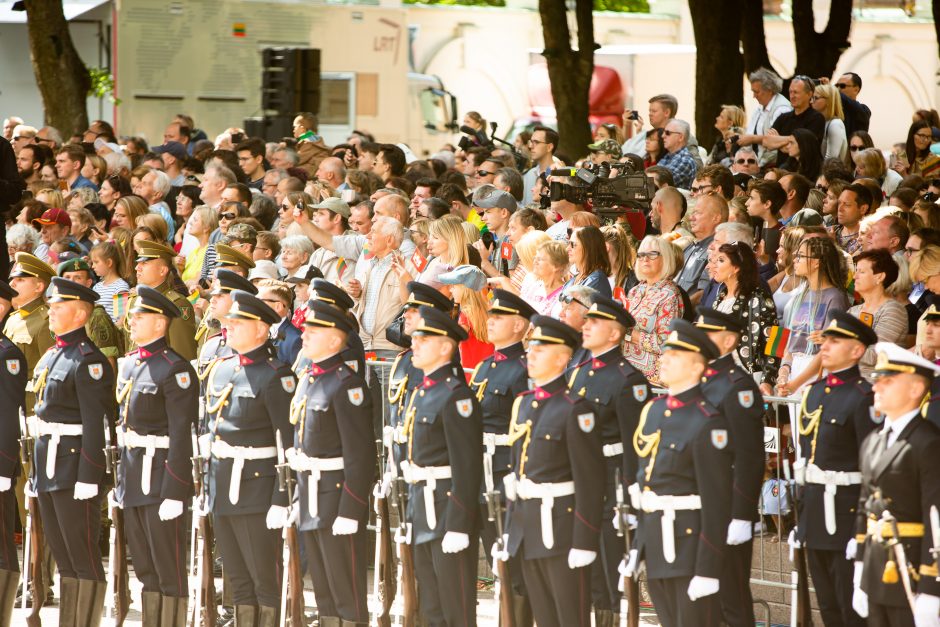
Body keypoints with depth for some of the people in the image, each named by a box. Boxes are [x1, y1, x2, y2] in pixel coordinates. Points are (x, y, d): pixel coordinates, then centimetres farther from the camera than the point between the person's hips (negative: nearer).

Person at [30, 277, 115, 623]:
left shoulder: (88, 360, -12)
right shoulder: (51, 356, 16)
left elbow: (96, 423, -17)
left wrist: (88, 477, -21)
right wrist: (37, 470, 19)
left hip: (74, 464, -9)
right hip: (48, 465, 9)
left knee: (83, 554, -4)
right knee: (62, 554, 12)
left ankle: (86, 622, -1)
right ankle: (67, 622, 17)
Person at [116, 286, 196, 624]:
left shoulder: (175, 369, -14)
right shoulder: (129, 364, 12)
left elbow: (182, 437, -17)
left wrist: (174, 494, -19)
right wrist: (121, 479, 16)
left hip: (161, 475, -8)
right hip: (133, 475, 8)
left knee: (169, 569, -1)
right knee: (144, 568, 13)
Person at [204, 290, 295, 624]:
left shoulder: (275, 376, -12)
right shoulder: (220, 370, 11)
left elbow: (290, 444, -16)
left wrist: (281, 502, -19)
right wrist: (207, 487, 16)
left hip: (257, 490, -8)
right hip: (222, 491, 8)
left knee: (266, 581, -1)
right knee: (238, 580, 14)